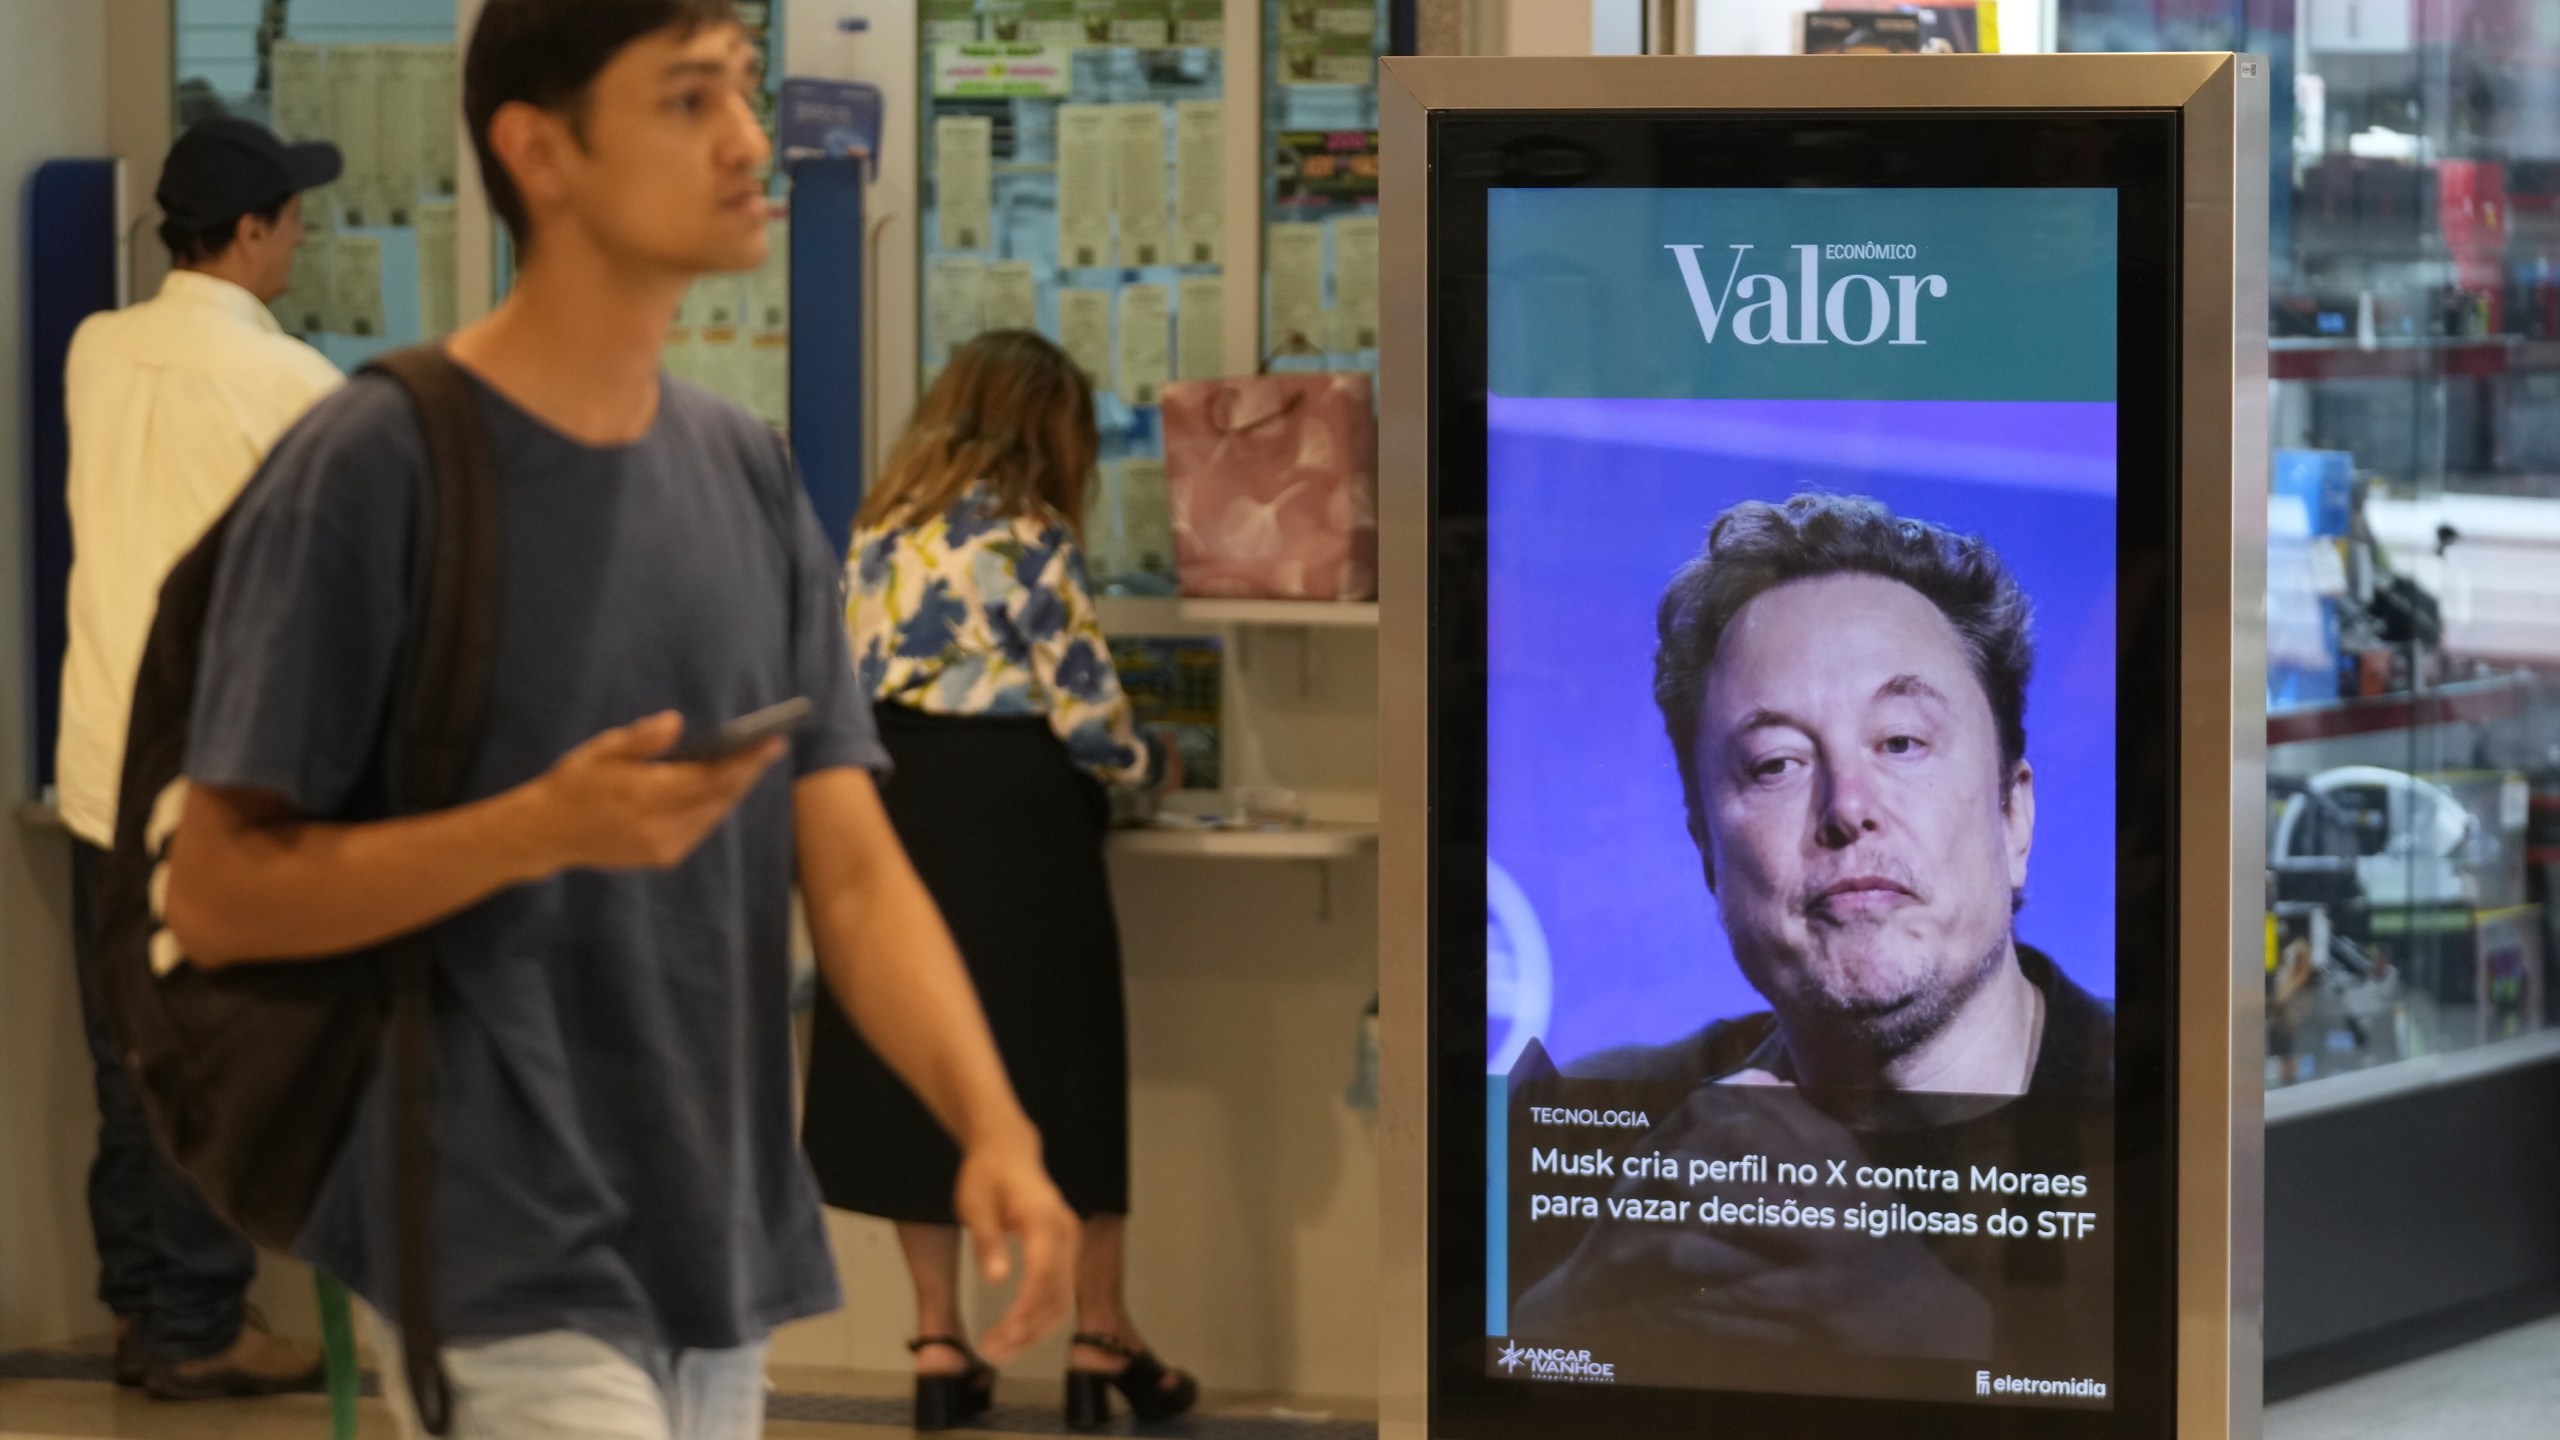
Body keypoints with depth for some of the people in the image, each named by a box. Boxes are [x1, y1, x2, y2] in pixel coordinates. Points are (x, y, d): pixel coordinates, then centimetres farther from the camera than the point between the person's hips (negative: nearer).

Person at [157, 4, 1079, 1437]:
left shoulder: (751, 475, 10)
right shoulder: (371, 468, -10)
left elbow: (853, 868, 6)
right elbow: (217, 893, -11)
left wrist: (993, 1126, -10)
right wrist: (545, 825, -23)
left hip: (719, 1266, 7)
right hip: (505, 1273, -7)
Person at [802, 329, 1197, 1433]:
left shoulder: (884, 527, 9)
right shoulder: (1029, 537, -9)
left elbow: (868, 684, 12)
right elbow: (1086, 715, -11)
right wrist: (1152, 767, 9)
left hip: (898, 811, 6)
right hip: (1012, 820, -6)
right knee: (1061, 1068, 4)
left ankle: (940, 1343, 8)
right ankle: (1101, 1342, 9)